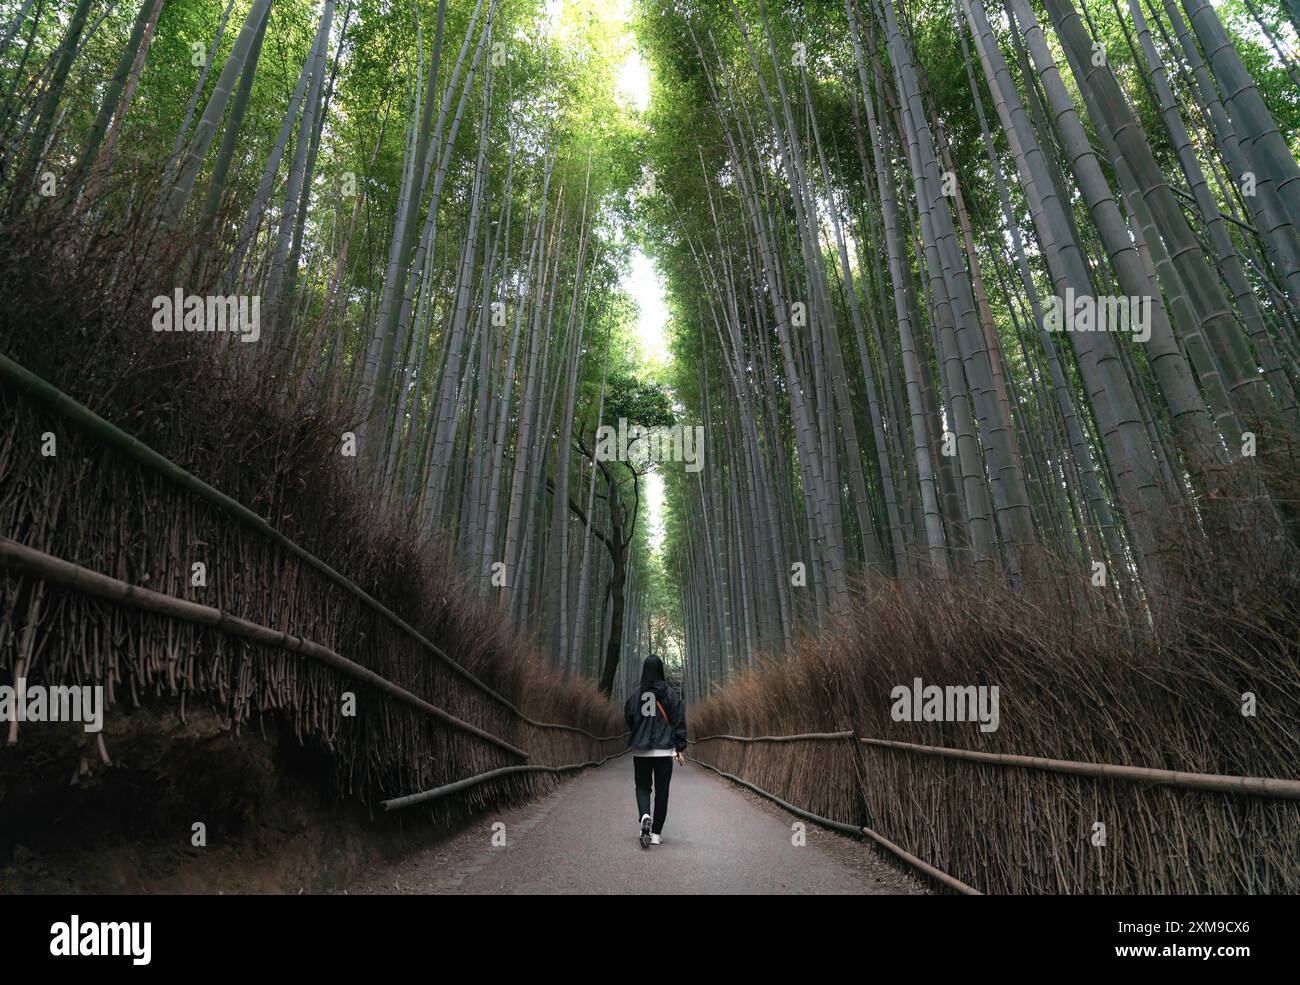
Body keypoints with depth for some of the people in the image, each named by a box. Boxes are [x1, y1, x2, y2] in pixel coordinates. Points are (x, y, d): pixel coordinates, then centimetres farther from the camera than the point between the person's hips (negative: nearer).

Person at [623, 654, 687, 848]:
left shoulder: (635, 695, -1)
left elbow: (629, 720, 7)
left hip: (640, 750, 1)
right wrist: (680, 747, -3)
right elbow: (679, 721, -7)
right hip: (664, 750, -1)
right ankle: (656, 833, 12)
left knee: (642, 786, 13)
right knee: (662, 790, 10)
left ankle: (645, 816, -14)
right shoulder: (669, 693, -5)